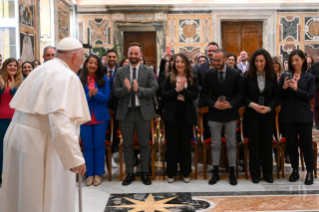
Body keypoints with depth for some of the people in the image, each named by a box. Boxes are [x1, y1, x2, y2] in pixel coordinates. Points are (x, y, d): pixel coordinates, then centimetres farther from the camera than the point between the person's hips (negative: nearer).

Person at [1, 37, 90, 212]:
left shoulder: (43, 69, 11)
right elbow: (61, 122, -26)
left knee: (20, 196, 18)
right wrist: (75, 158, -24)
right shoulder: (66, 77, -15)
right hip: (40, 143, -9)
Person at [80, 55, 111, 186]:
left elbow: (107, 97, -3)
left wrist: (97, 94, -22)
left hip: (100, 117, 0)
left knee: (99, 146, 6)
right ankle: (89, 174, 16)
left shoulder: (104, 79, 1)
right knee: (87, 146, 6)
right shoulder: (79, 79, -1)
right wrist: (88, 95, -21)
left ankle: (98, 174, 16)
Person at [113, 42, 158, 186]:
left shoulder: (148, 71, 2)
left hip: (143, 112, -1)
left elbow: (153, 90, -8)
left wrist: (138, 89, -22)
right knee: (127, 144, 8)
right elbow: (116, 92, 0)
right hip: (125, 112, 1)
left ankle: (145, 173, 19)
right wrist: (126, 89, -19)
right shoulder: (120, 72, 5)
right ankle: (130, 173, 19)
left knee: (144, 144, 7)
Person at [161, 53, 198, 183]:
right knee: (172, 143, 5)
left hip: (186, 114, 0)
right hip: (171, 114, 0)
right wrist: (176, 90, -17)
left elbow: (195, 96, -7)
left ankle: (186, 172, 16)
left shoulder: (192, 79, 4)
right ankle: (171, 173, 14)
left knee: (185, 143, 6)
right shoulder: (169, 78, 3)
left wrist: (183, 90, -20)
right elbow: (163, 96, -5)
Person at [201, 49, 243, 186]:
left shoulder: (235, 74, -2)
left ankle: (232, 173, 15)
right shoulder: (209, 74, 0)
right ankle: (215, 173, 15)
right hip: (214, 114, 1)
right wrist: (213, 103, -13)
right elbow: (204, 93, 3)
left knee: (231, 144, 6)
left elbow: (240, 94, 0)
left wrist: (230, 104, -15)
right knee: (215, 144, 6)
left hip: (230, 113, 0)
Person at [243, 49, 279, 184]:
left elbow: (276, 96, 2)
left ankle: (268, 173, 16)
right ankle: (255, 173, 13)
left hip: (268, 114, 1)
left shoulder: (272, 76, -1)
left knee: (267, 143, 5)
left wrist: (269, 108, -14)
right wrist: (252, 104, -16)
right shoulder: (248, 76, -4)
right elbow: (243, 95, 0)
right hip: (252, 114, -1)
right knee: (254, 143, 3)